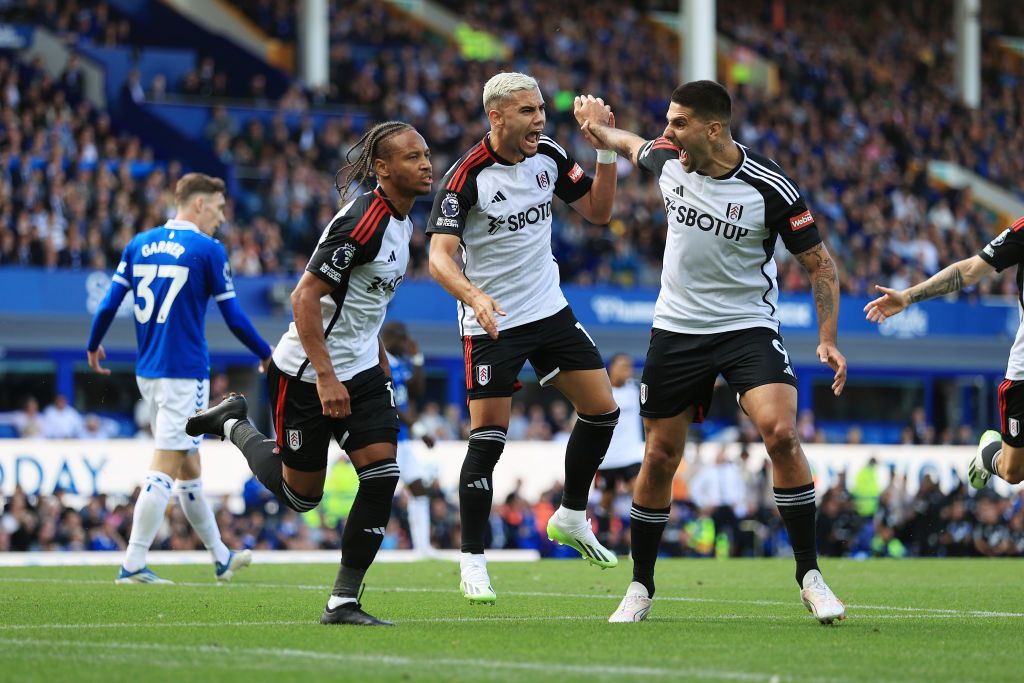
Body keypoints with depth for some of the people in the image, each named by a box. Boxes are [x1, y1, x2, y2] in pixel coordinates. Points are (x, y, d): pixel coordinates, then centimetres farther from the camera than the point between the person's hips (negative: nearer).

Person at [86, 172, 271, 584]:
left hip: (147, 372, 7)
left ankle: (220, 557, 26)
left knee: (188, 463, 16)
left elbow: (109, 305, 6)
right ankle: (133, 565, -12)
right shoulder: (207, 249, -8)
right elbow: (233, 318, -5)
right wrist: (266, 355, 9)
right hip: (185, 374, -7)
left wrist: (93, 346, 22)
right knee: (165, 467, -7)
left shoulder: (139, 244, 8)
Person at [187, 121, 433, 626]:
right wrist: (325, 377, -27)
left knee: (382, 475, -9)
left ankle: (343, 602, -2)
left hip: (360, 371, 8)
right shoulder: (362, 220, -23)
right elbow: (305, 297, -24)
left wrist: (379, 360, 22)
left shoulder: (401, 222, 6)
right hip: (307, 375, -8)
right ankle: (233, 424, 32)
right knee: (300, 494, 6)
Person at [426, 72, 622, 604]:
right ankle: (473, 563, 2)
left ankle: (571, 518, 26)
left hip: (550, 309, 6)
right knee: (487, 439, -8)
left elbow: (597, 211, 7)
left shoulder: (548, 156, -1)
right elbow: (439, 257, -26)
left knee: (602, 410, 5)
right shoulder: (466, 176, -20)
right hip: (491, 321, -6)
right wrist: (474, 296, -45)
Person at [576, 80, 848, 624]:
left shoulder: (769, 188, -17)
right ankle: (640, 587, 22)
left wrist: (827, 338, -17)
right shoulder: (667, 160, -4)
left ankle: (810, 576, -14)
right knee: (659, 458, 6)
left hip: (748, 325, -4)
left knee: (781, 433, -24)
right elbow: (632, 145, 23)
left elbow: (819, 262, -9)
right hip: (676, 329, 4)